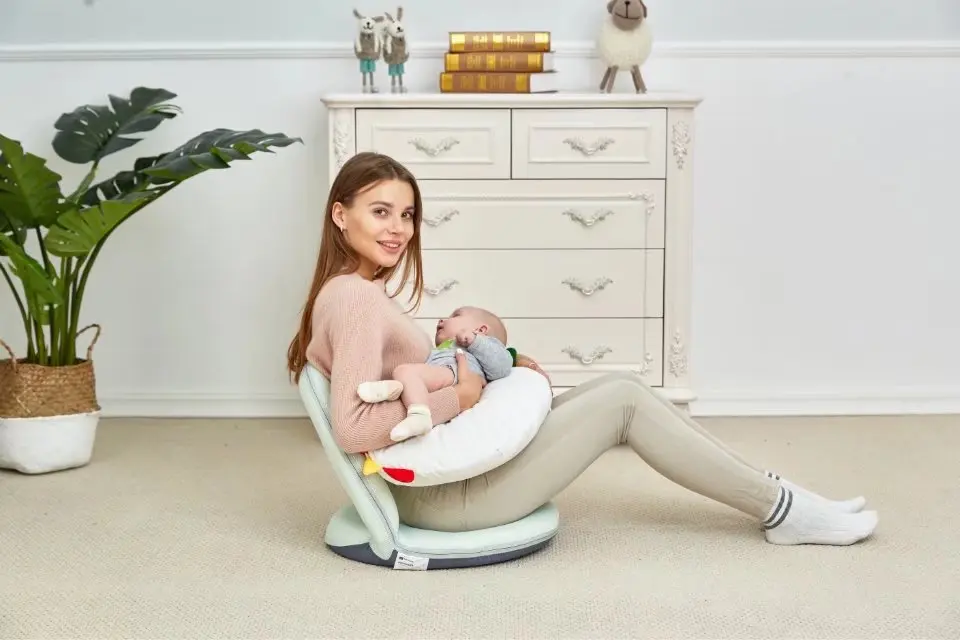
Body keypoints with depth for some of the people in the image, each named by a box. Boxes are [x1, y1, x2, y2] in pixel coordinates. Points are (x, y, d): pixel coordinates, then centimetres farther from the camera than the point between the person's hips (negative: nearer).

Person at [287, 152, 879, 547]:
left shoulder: (357, 292, 12)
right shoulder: (356, 297, -19)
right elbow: (354, 427, -29)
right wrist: (456, 398, -17)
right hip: (441, 491, -10)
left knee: (618, 386, 6)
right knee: (622, 401, -7)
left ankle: (772, 495, 12)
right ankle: (781, 510, 6)